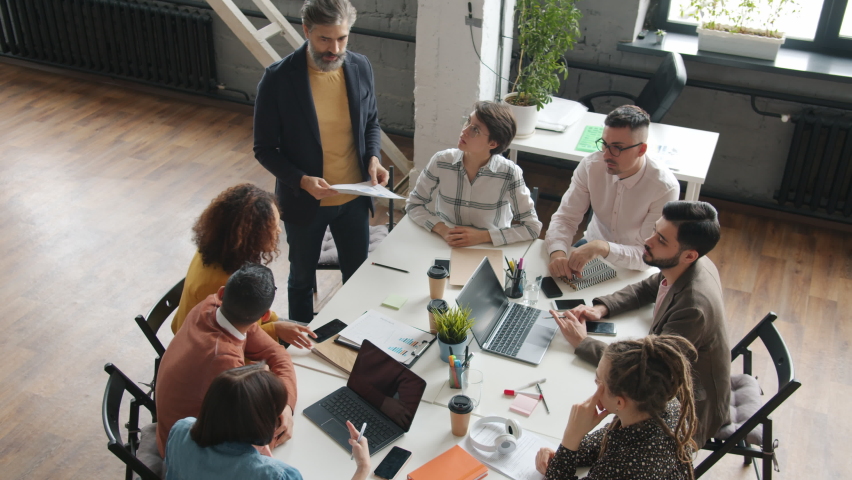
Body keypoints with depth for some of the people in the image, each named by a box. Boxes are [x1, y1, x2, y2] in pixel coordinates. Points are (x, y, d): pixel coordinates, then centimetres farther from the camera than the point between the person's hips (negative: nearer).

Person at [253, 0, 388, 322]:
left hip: (354, 198, 3)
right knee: (302, 278, 19)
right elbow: (265, 149, -13)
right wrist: (302, 180, -28)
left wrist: (373, 157, -11)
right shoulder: (278, 79, -20)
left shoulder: (361, 68, -8)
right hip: (304, 201, -3)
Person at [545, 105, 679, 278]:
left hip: (634, 270, -3)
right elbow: (565, 218, -10)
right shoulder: (590, 166, -14)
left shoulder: (665, 188, -24)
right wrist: (558, 253, -32)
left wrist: (602, 248, -42)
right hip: (591, 247, 3)